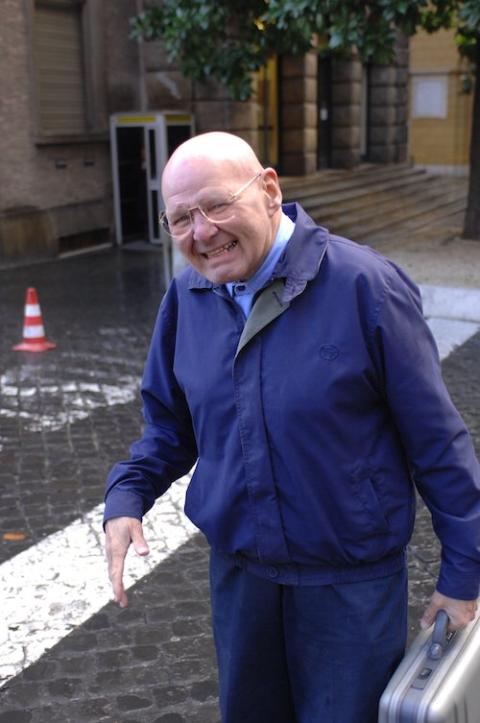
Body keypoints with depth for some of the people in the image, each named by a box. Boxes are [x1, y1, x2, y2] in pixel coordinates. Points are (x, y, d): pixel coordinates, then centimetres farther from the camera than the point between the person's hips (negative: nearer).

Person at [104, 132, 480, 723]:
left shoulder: (364, 285, -20)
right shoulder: (187, 297, -5)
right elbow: (169, 421, 9)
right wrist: (126, 497, -8)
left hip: (351, 579, -4)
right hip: (237, 570, 5)